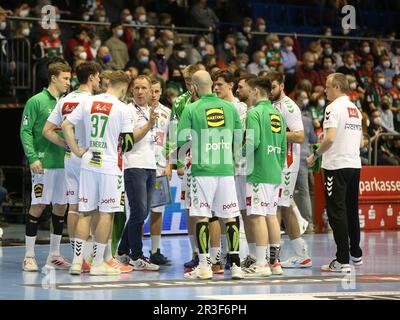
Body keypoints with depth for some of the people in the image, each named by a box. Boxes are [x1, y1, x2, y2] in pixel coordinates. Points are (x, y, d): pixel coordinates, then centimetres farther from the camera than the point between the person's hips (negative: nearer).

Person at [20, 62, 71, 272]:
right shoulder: (36, 101, -5)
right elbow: (25, 131, -8)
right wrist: (32, 158, -17)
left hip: (64, 162, 6)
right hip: (44, 163, -6)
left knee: (61, 206, 7)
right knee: (38, 206, -5)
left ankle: (54, 255, 16)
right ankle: (29, 256, 2)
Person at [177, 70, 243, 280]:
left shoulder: (191, 109, -4)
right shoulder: (230, 107, 6)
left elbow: (181, 140, -4)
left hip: (202, 169, -3)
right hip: (226, 169, 3)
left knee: (201, 216, 2)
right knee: (230, 216, 7)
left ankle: (204, 265, 1)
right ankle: (235, 265, 5)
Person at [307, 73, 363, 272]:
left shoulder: (334, 108, -11)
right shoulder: (355, 109, 14)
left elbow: (330, 138, -19)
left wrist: (315, 155, -7)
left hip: (336, 166, -8)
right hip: (354, 165, 8)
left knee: (337, 213, -6)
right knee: (351, 211, 18)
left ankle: (342, 261, -9)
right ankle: (356, 254, 28)